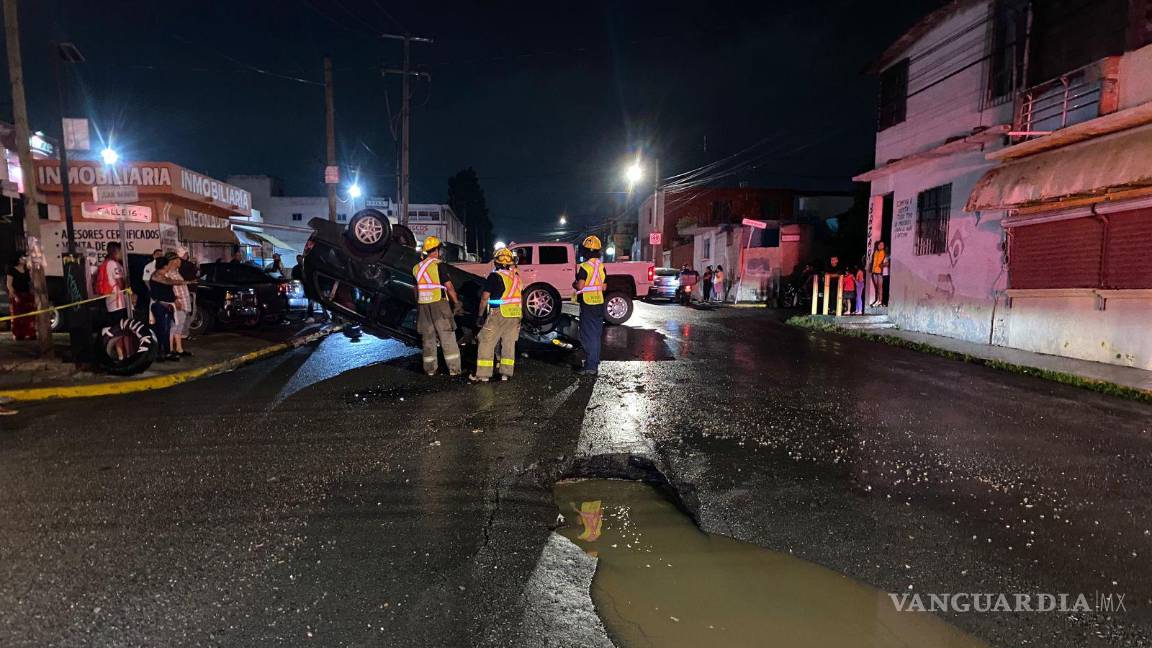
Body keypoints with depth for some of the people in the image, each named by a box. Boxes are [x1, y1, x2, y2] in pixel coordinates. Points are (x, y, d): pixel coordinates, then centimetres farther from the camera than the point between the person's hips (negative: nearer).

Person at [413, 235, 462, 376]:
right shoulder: (438, 265, -9)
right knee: (447, 337, 1)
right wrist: (456, 302, 0)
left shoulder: (417, 268, 10)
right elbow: (449, 286, -10)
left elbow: (416, 289, 15)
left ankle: (430, 369, 15)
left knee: (428, 338, 12)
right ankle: (454, 369, 2)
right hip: (439, 304, -5)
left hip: (423, 306, 5)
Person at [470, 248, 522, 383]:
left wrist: (480, 315, 0)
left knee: (486, 343, 2)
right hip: (515, 315, 6)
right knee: (509, 344, 11)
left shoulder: (494, 276, -9)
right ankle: (506, 373, 13)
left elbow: (485, 297, -9)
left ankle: (483, 374, 1)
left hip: (499, 314, -5)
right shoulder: (516, 275, 8)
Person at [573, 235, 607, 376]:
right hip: (599, 304, 7)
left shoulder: (585, 267, -15)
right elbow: (604, 287, 12)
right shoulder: (601, 267, 8)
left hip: (588, 305, -7)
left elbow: (580, 286, -22)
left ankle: (590, 367, -3)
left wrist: (574, 284, -2)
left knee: (588, 336, -3)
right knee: (596, 335, 14)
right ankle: (595, 364, 21)